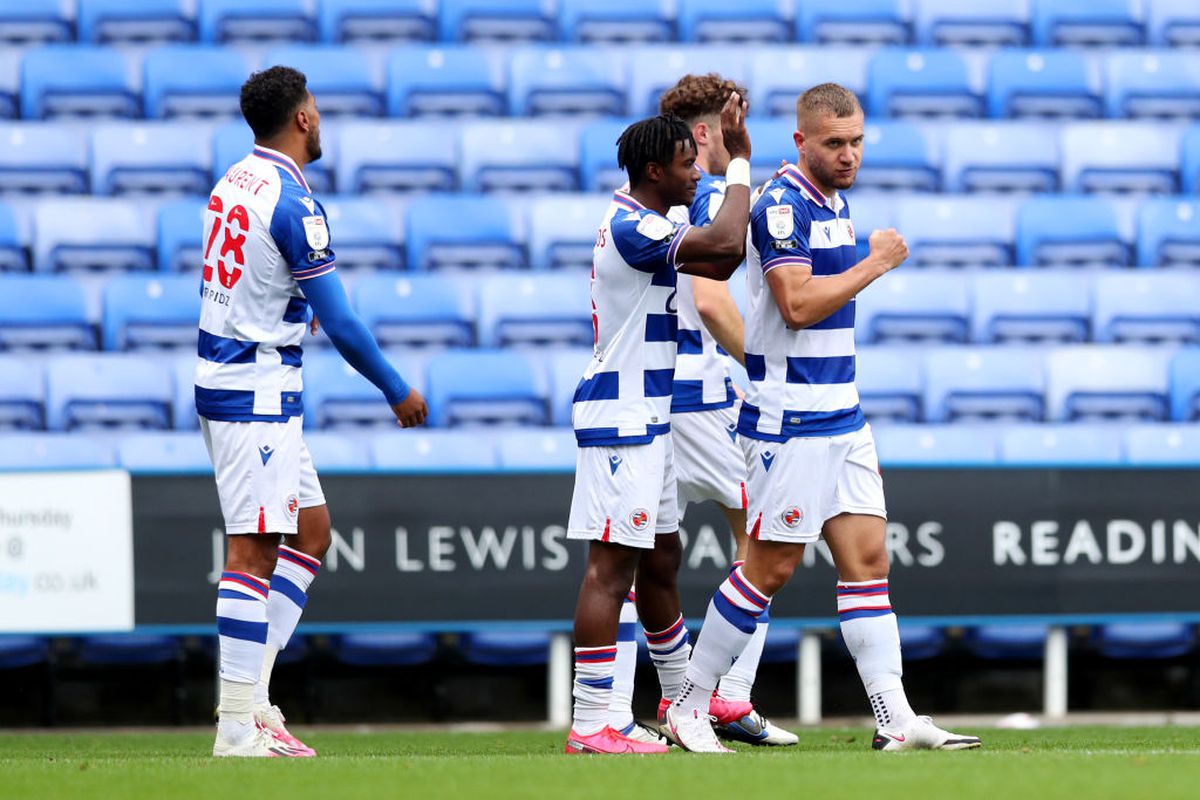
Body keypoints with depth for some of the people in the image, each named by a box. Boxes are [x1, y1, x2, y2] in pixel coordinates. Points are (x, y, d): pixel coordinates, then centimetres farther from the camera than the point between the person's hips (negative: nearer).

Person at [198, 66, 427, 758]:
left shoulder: (234, 183, 10)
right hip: (257, 394, -9)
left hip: (225, 380, 9)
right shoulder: (294, 203, -17)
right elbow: (340, 323, -14)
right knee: (255, 551, -9)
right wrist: (398, 392, -4)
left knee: (311, 531, 15)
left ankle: (252, 693, 12)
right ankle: (238, 725, -10)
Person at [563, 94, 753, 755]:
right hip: (622, 420, -10)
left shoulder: (638, 224, 16)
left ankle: (682, 695, 35)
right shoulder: (632, 228, -17)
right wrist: (740, 159, -14)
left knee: (660, 559, 21)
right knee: (612, 565, -11)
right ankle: (589, 726, -13)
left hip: (644, 420, 10)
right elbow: (723, 246, -25)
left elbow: (719, 262, 21)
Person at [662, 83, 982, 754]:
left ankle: (896, 718, 0)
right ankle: (688, 709, 4)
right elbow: (798, 303, -24)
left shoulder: (835, 202, 14)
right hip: (790, 420, -9)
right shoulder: (782, 205, -14)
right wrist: (876, 263, -15)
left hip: (842, 416, 9)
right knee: (772, 567, -5)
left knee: (867, 557, 3)